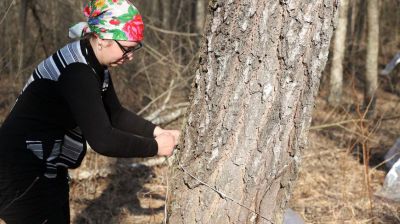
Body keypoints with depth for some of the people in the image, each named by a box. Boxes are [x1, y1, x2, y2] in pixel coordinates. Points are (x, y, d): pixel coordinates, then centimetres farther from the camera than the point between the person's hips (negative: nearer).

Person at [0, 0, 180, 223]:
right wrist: (155, 146, -20)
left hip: (47, 173, 10)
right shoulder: (77, 71, -27)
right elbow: (102, 140, -31)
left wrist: (157, 132, -2)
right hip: (23, 178, -10)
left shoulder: (94, 66, 4)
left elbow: (115, 114, 11)